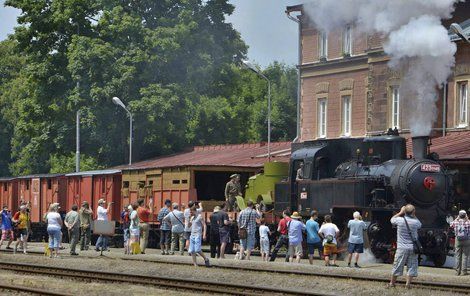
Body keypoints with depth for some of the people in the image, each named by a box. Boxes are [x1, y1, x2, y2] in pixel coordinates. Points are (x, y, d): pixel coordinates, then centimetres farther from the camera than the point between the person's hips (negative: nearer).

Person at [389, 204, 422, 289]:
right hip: (412, 248, 0)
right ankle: (408, 283, 1)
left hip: (402, 248, 0)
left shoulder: (399, 220, -10)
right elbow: (419, 224, 18)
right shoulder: (415, 222, -7)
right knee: (411, 266, 7)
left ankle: (392, 282, 17)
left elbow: (392, 219, 13)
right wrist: (414, 216, 12)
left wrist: (400, 212, 15)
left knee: (397, 266, 8)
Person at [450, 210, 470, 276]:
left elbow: (451, 225, 19)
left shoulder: (455, 222, -3)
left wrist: (457, 218, 18)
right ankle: (464, 271, -1)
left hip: (458, 240, 2)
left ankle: (457, 271, 7)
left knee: (458, 256, 7)